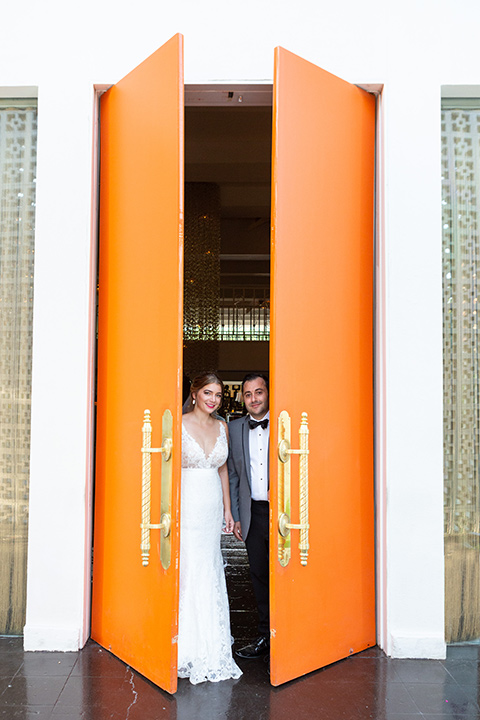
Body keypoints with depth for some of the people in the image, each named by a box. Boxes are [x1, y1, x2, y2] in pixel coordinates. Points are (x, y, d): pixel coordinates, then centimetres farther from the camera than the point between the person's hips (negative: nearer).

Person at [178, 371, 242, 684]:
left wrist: (227, 509, 14)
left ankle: (214, 649, 23)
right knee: (189, 572, -4)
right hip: (187, 504, -5)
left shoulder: (222, 427, 9)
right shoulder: (179, 424, -6)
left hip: (213, 507, 5)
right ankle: (192, 650, 10)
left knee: (211, 573, 10)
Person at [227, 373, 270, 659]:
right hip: (252, 514, 4)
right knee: (260, 577, 12)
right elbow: (233, 474, 11)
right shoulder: (234, 428, 8)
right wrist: (235, 516, 9)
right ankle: (266, 637, 25)